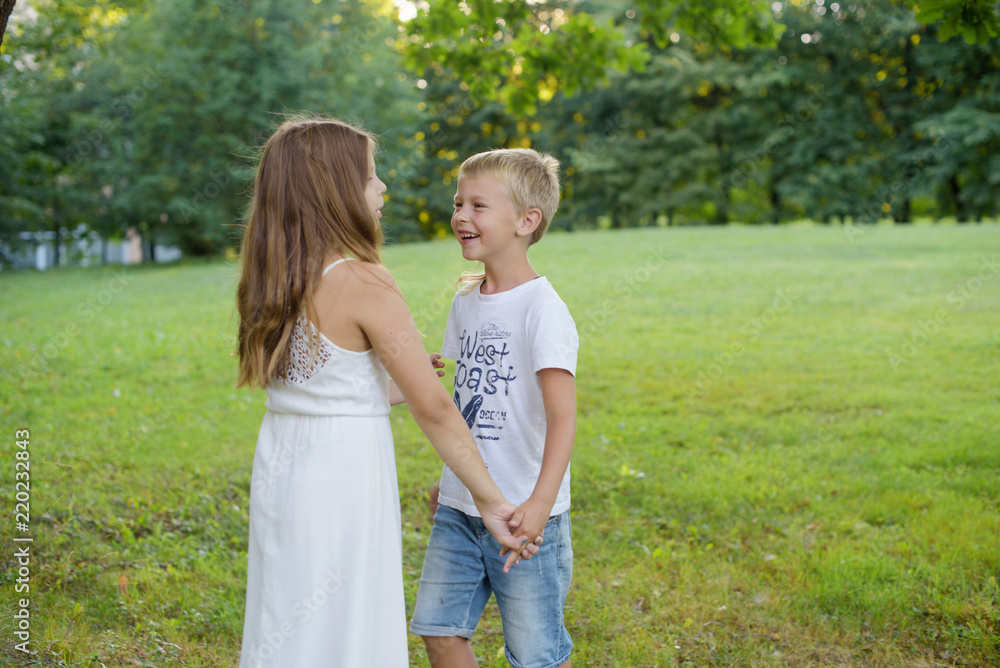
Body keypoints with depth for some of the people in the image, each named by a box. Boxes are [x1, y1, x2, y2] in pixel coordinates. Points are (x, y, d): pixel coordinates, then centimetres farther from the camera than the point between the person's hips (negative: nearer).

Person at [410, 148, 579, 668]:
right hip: (460, 509, 7)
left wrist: (540, 501, -33)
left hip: (523, 514, -7)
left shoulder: (542, 309, -15)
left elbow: (562, 416, -22)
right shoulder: (466, 303, 8)